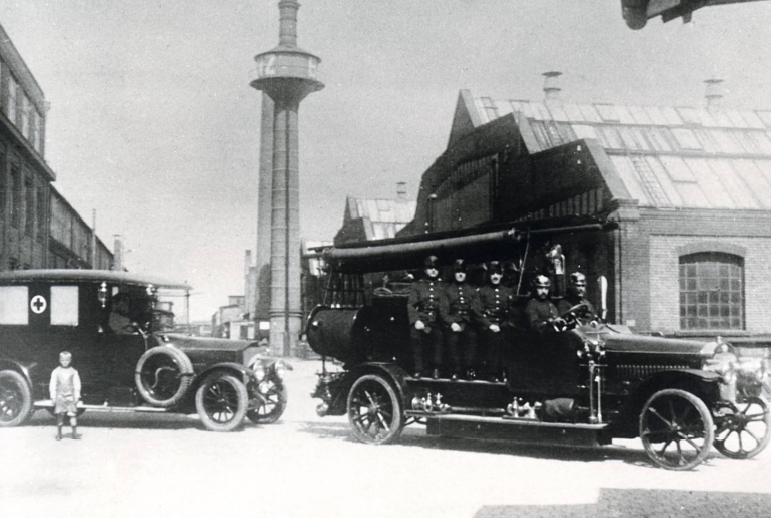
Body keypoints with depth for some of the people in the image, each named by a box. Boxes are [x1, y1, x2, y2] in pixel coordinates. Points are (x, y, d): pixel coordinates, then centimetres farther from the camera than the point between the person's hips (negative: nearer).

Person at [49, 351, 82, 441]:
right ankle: (58, 434, 9)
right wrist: (53, 396, 2)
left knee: (72, 414, -5)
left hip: (70, 396, 0)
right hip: (60, 396, 0)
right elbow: (52, 385, 5)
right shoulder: (56, 372, 3)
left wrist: (77, 396, 4)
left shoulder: (73, 372, 5)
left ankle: (75, 433, 0)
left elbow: (77, 385, 8)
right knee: (59, 415, 1)